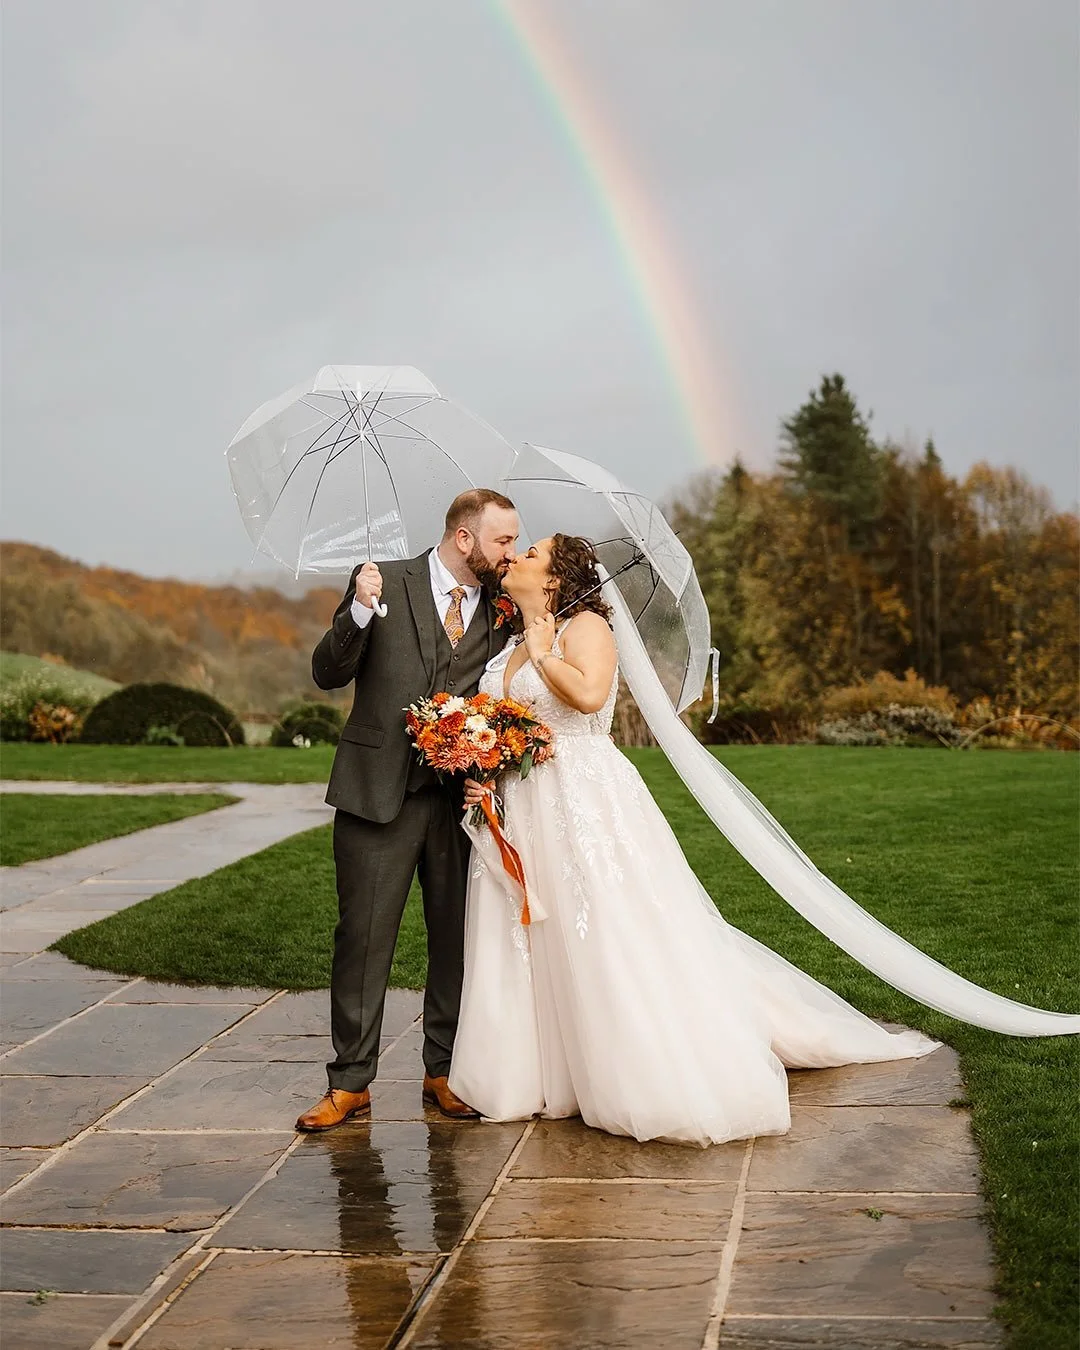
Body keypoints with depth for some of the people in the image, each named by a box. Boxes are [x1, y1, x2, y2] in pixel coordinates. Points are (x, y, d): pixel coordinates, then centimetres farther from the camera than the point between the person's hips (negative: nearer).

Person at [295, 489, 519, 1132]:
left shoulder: (502, 609, 8)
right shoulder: (383, 583, -1)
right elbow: (328, 674, -4)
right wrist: (361, 612, -21)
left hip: (463, 796, 3)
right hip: (379, 791, -3)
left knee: (457, 937, 8)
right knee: (364, 938, 1)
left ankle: (445, 1071, 22)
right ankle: (351, 1082, 10)